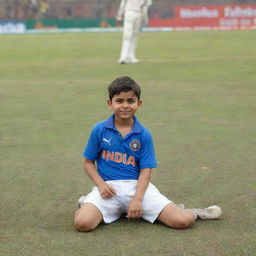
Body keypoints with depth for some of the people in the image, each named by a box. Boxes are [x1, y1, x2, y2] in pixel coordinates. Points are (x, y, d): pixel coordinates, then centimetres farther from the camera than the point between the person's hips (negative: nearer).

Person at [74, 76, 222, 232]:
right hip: (108, 186, 0)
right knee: (83, 223, -29)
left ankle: (192, 213, 19)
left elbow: (145, 170, -1)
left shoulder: (144, 135, 2)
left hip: (137, 186, 0)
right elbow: (89, 162, 7)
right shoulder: (99, 130, 1)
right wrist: (101, 184, -11)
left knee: (182, 221, -16)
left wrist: (137, 199, -16)